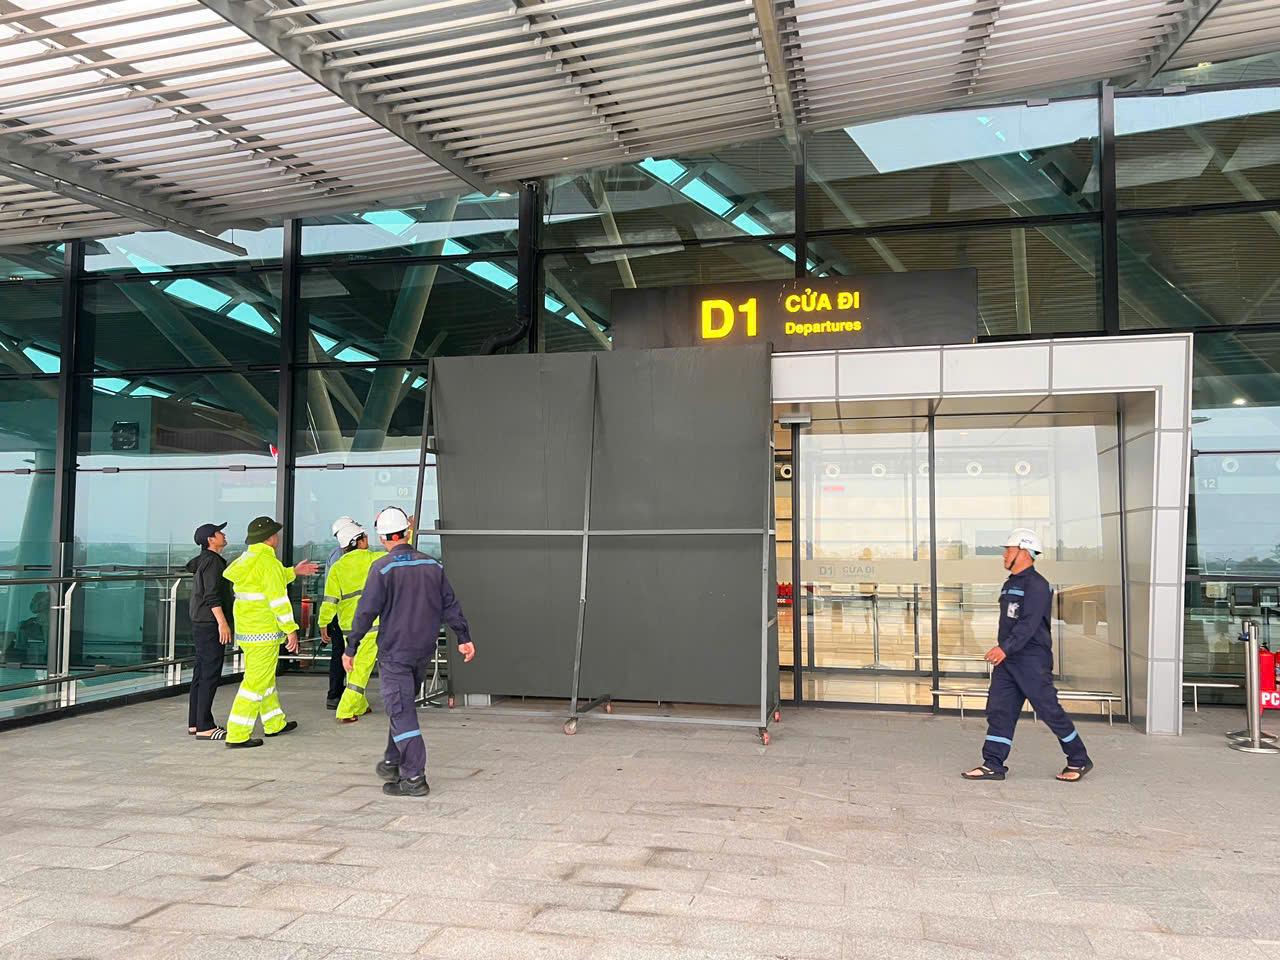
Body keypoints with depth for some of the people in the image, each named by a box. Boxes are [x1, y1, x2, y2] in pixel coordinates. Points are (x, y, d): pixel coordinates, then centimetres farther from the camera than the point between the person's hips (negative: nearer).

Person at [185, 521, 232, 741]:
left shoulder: (202, 561, 18)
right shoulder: (212, 561, -13)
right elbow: (212, 596, -21)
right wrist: (222, 622, -23)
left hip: (201, 624, 10)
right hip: (210, 624, -10)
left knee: (201, 673, 13)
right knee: (210, 675, -9)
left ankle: (194, 723, 18)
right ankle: (204, 727, -7)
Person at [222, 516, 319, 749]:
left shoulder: (246, 557, 12)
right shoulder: (268, 560, -16)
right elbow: (278, 597, -19)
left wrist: (294, 571, 30)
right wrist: (291, 629, -15)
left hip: (245, 628, 10)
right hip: (263, 631, -10)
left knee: (266, 676, 20)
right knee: (256, 681, -4)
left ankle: (275, 723, 33)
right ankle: (237, 735, -2)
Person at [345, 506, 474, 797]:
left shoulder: (382, 568, -11)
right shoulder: (432, 565, 5)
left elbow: (366, 611, -12)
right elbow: (450, 605, 8)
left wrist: (350, 648, -4)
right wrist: (464, 638, 14)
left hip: (394, 653, -6)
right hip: (424, 652, 6)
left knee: (401, 712, -3)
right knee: (403, 705, 21)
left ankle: (414, 778, -6)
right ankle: (392, 763, 31)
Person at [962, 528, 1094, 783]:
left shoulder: (1036, 585, -14)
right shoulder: (1009, 585, 16)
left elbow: (1028, 624, -25)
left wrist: (1005, 647, -33)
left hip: (1032, 659, -9)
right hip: (1007, 658, 9)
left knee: (1049, 710, 0)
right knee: (999, 709, 4)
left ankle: (1079, 761, 17)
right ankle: (993, 765, 6)